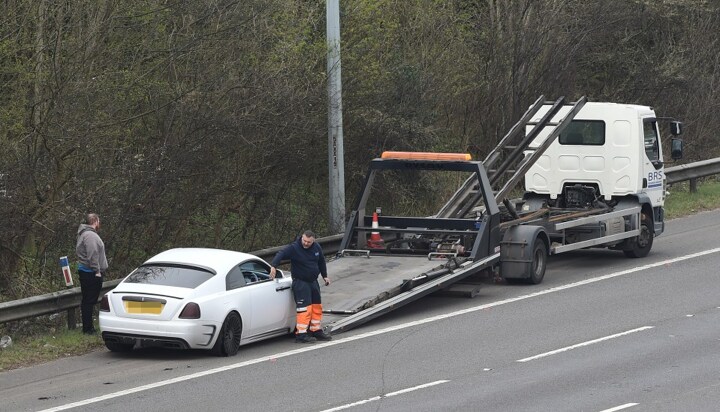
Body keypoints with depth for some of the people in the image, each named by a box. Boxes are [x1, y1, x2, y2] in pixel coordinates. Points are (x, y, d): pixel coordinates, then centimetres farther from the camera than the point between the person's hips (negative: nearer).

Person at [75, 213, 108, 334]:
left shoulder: (84, 234, 19)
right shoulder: (90, 235, -17)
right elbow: (93, 255, -24)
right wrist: (97, 271, -21)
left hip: (84, 271, 11)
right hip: (91, 273, -11)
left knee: (87, 301, 15)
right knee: (89, 301, -8)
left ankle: (87, 327, 21)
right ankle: (88, 328, -7)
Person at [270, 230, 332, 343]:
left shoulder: (317, 248, 4)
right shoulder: (294, 248, -16)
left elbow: (321, 262, 21)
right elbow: (281, 254, -27)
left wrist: (325, 276, 23)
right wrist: (273, 266, -43)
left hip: (313, 282, 7)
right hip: (300, 282, -7)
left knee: (317, 307, 13)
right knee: (304, 308, -15)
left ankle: (316, 331, 25)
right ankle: (301, 334, -13)